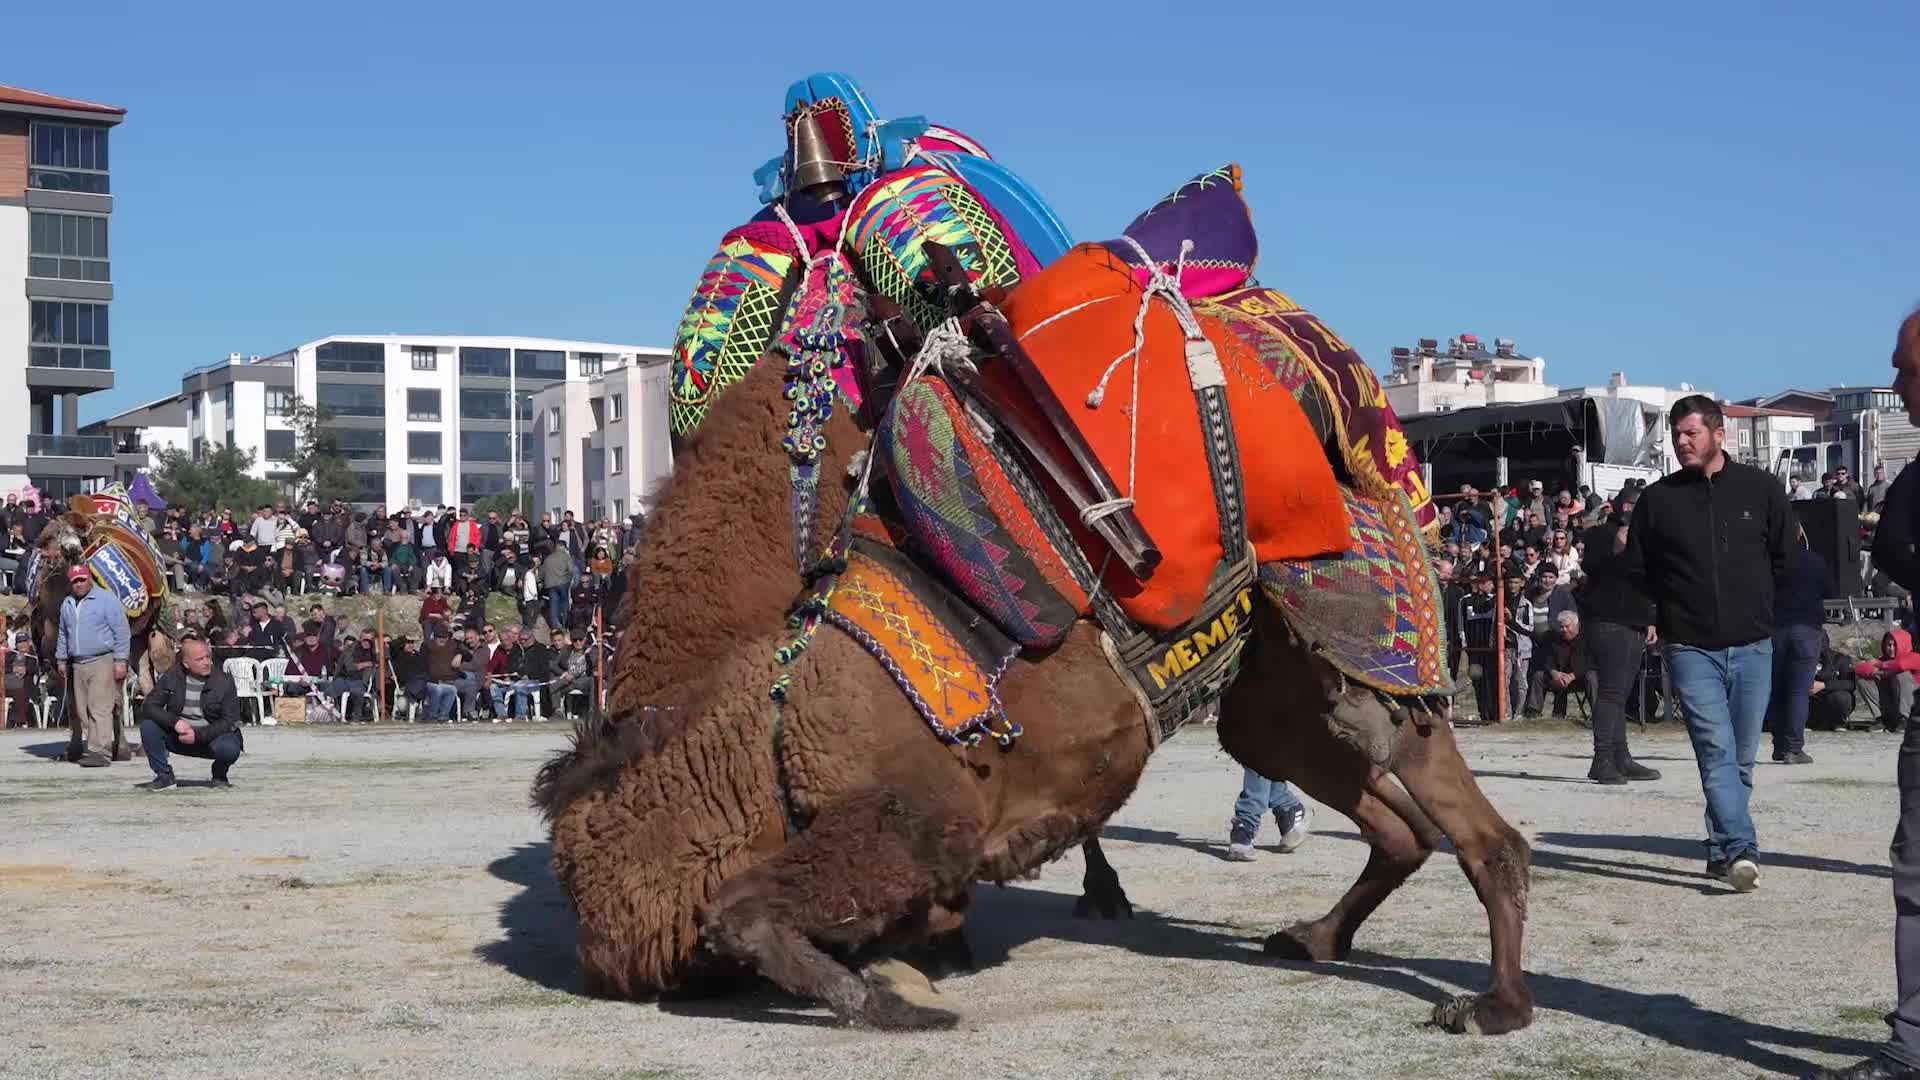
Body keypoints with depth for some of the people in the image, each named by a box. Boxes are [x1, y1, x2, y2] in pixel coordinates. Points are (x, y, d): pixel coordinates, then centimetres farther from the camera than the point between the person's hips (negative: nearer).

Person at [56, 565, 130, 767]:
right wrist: (61, 659, 23)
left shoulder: (107, 599, -3)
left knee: (100, 709, -13)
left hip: (102, 662, -7)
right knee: (80, 710, 8)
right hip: (77, 665, 7)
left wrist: (120, 661, -10)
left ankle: (100, 752, -17)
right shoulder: (66, 605, 17)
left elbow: (121, 632, -6)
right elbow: (63, 635, 28)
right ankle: (81, 747, 16)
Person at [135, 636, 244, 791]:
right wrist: (175, 722, -26)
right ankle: (164, 776, -6)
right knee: (148, 725, -20)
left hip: (211, 736, -2)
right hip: (179, 736, 2)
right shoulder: (172, 676, -4)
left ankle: (219, 775, 3)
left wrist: (197, 735, -24)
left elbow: (230, 721, -13)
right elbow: (148, 706, -9)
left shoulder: (224, 681, -10)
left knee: (230, 748, -35)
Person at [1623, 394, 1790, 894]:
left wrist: (1755, 601, 11)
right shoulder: (1657, 499, 4)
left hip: (1752, 646, 2)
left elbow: (1788, 559, 13)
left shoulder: (1761, 489, 4)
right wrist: (1673, 607, 8)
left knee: (1741, 758, 7)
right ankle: (1742, 850, -23)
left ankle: (1722, 850, 20)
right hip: (1690, 648, -1)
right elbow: (1638, 571, 13)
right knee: (1717, 751, -15)